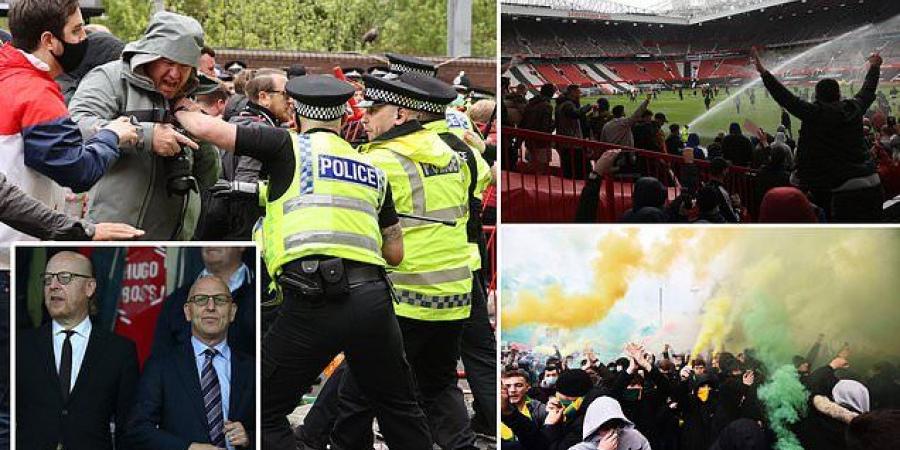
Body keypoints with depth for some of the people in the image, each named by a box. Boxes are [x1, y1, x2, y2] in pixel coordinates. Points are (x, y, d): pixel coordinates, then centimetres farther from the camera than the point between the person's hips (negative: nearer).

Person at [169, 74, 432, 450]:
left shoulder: (290, 147, 7)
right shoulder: (372, 169, 21)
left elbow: (207, 129, 3)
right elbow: (395, 252, 25)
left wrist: (184, 112, 25)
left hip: (313, 299, -4)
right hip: (372, 297, 5)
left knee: (264, 414, 9)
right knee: (398, 405, 22)